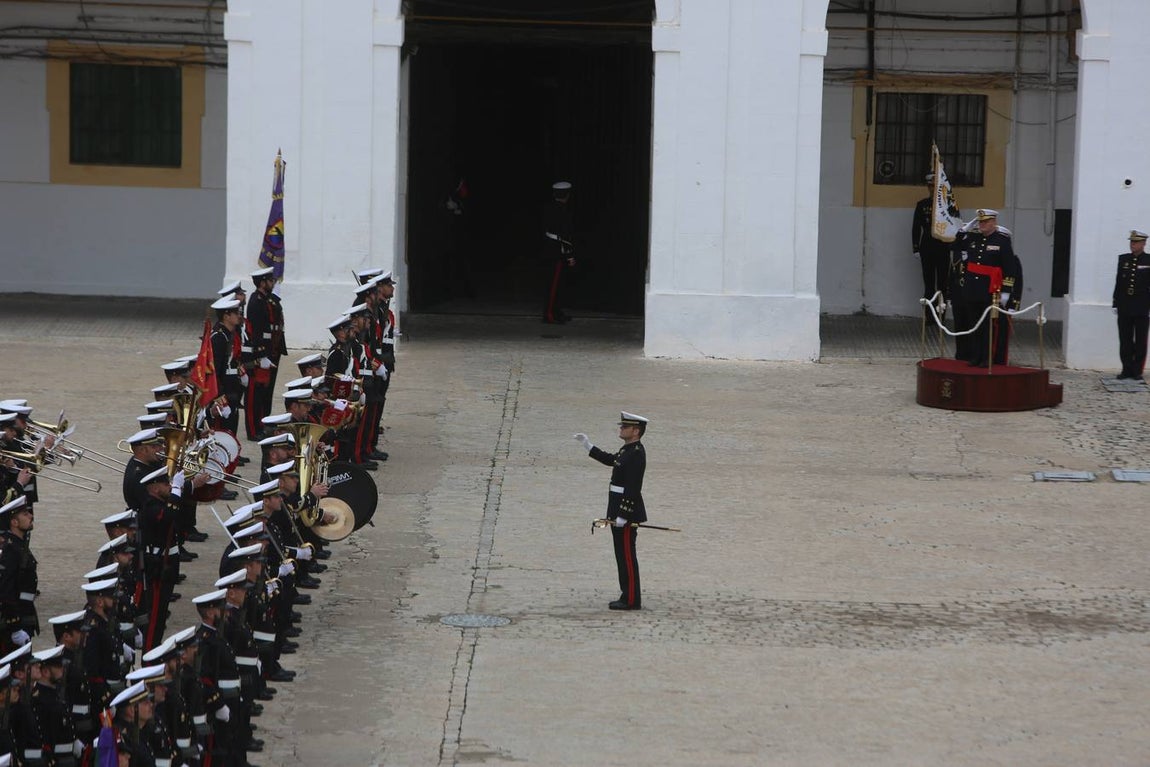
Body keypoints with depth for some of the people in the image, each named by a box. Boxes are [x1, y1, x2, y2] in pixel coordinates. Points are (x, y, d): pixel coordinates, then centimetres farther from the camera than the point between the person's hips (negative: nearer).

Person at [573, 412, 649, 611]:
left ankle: (631, 600, -1)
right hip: (619, 510, 10)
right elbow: (610, 459, 31)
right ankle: (628, 597, 19)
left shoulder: (636, 454, -19)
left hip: (627, 511, -10)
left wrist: (623, 516, -24)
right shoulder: (628, 450, 12)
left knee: (627, 555, -5)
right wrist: (587, 445, 29)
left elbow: (632, 488, -23)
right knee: (622, 555, 14)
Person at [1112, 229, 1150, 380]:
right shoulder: (1123, 259, 9)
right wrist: (1116, 303, 8)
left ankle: (1137, 371, 9)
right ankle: (1127, 369, 13)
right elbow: (1118, 282, 11)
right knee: (1125, 341, 6)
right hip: (1124, 308, 4)